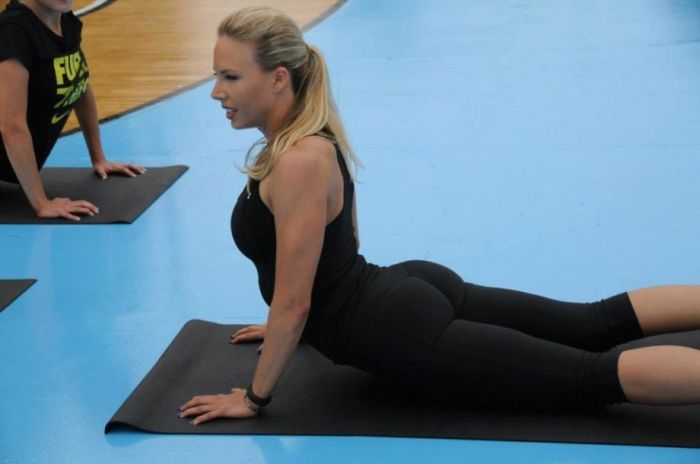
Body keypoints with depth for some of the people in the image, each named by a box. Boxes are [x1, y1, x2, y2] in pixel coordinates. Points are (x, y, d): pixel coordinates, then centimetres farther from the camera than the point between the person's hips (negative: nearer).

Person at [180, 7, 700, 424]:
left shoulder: (297, 163, -23)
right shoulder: (309, 138, 8)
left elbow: (294, 302, -20)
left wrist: (253, 398, -8)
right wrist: (286, 325, 31)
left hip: (401, 332, -10)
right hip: (406, 291, 10)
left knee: (594, 378, -13)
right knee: (599, 325, 13)